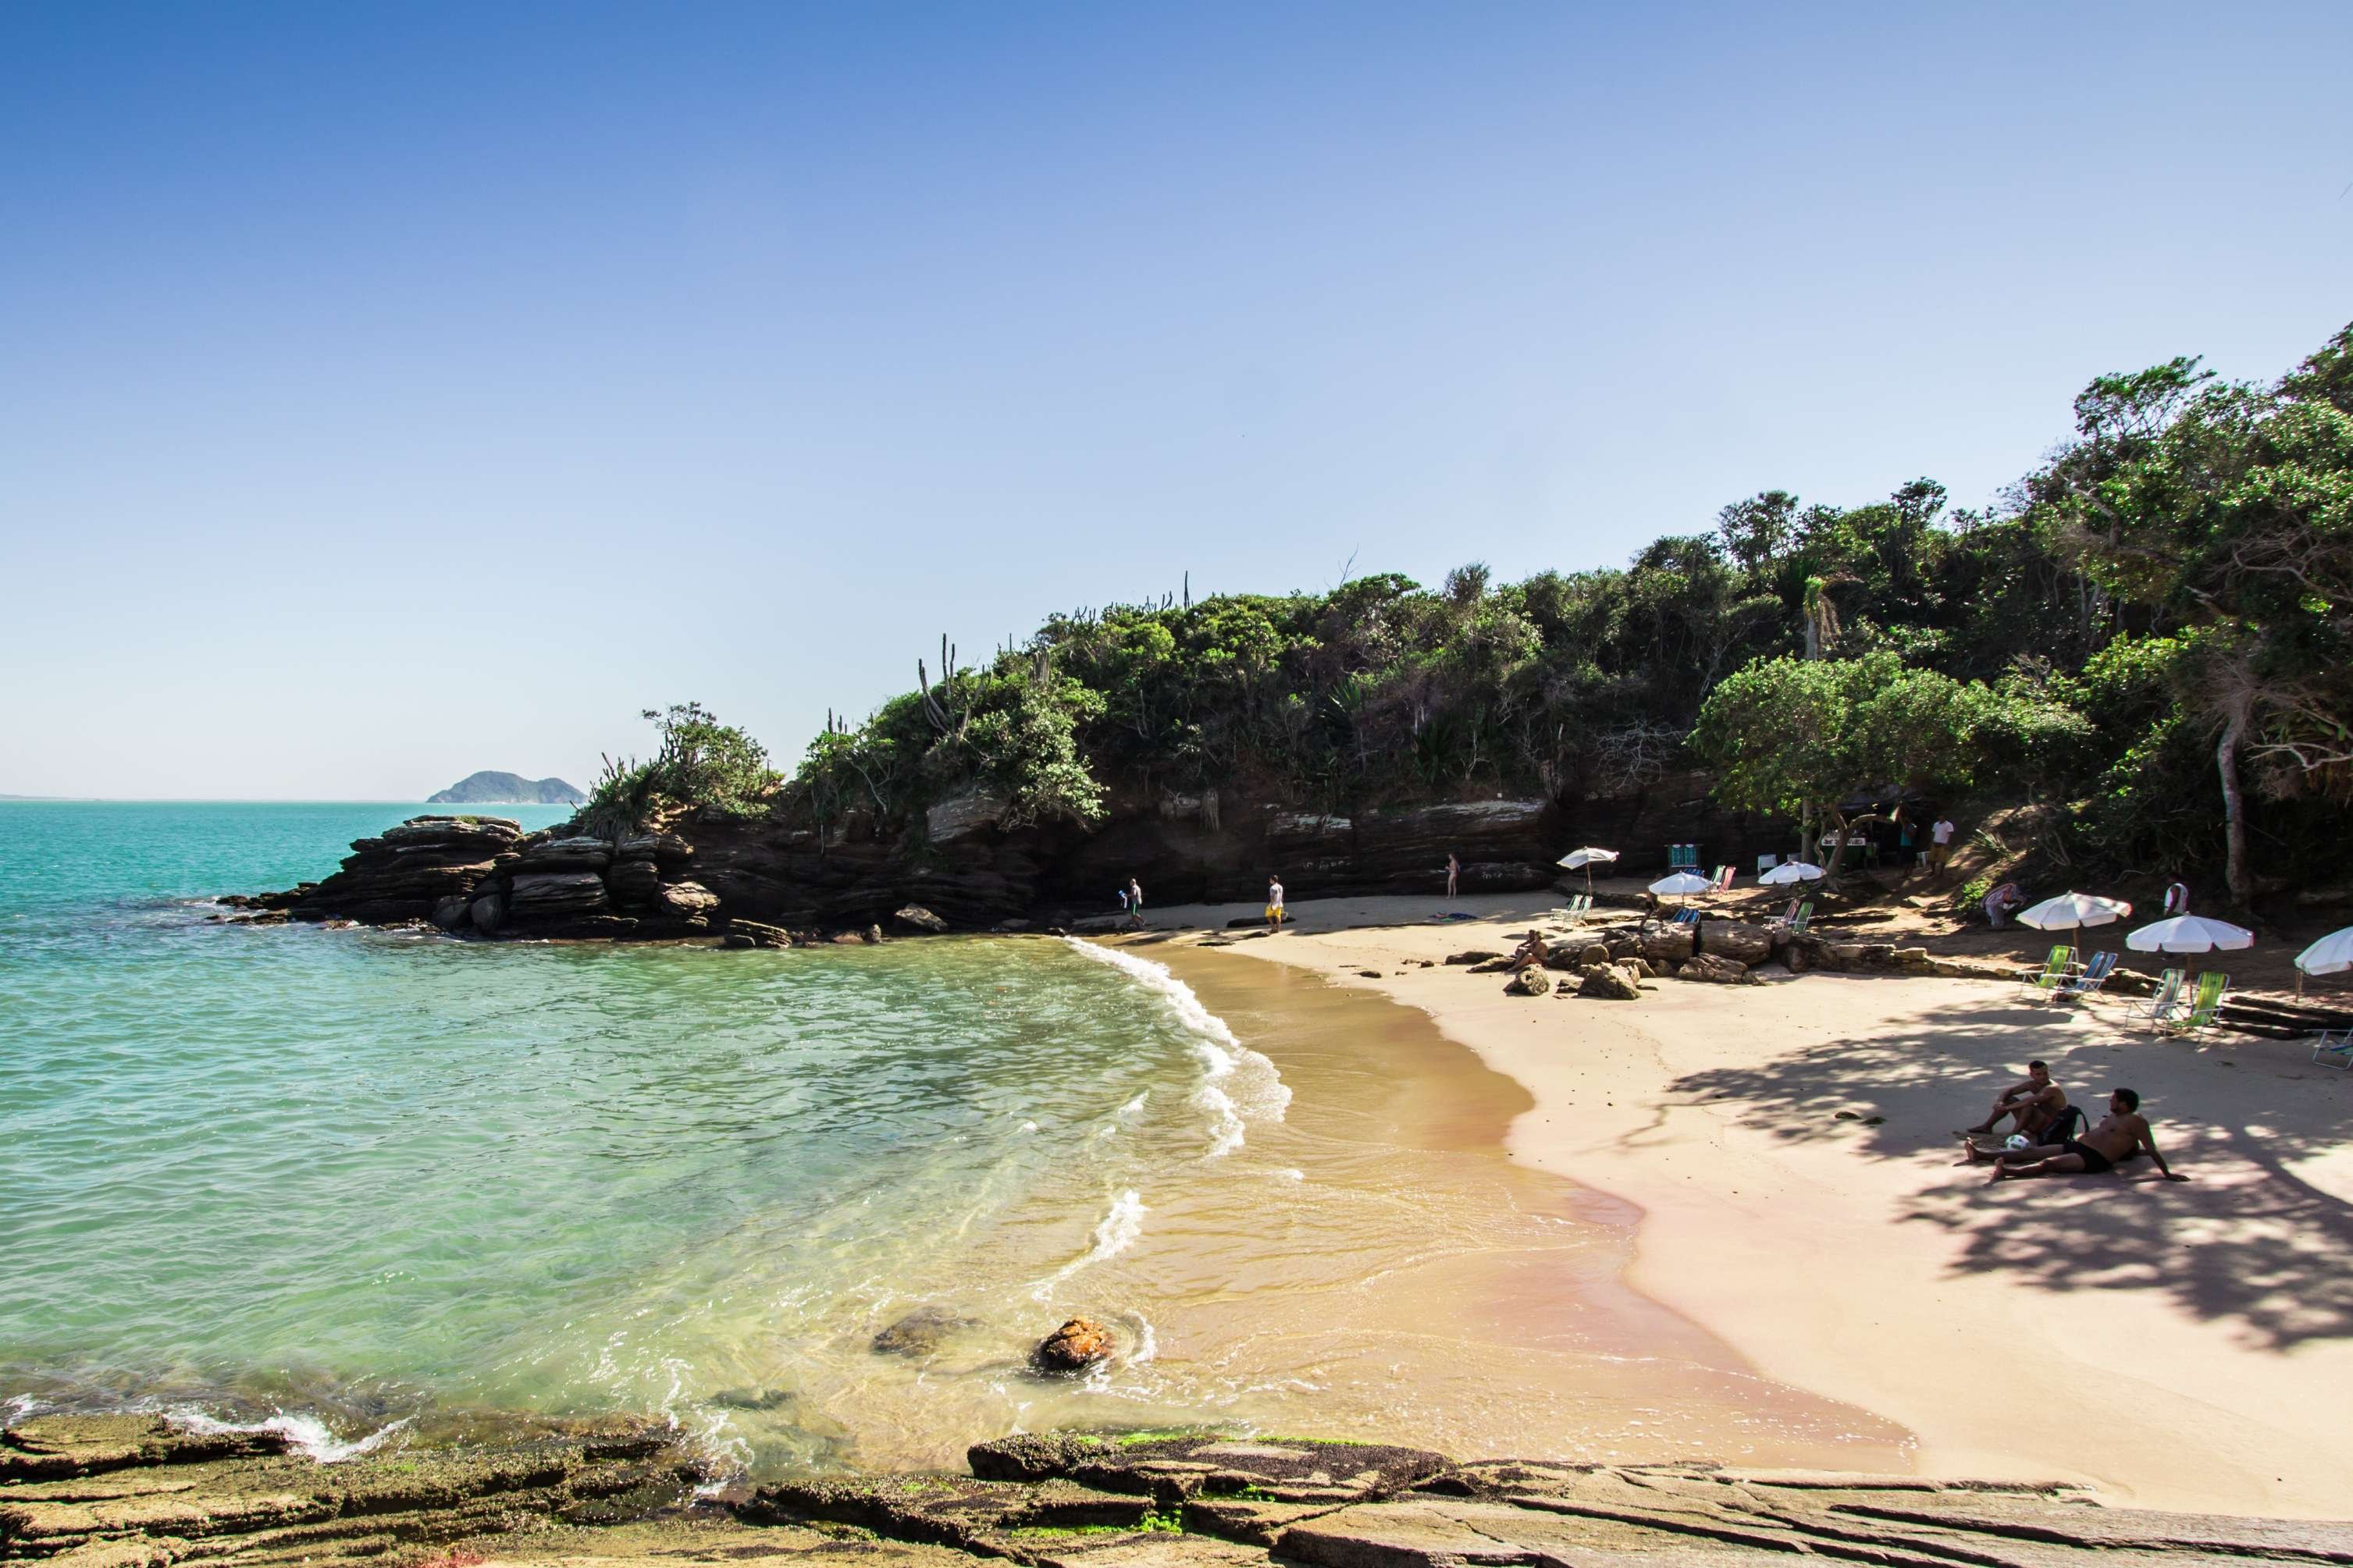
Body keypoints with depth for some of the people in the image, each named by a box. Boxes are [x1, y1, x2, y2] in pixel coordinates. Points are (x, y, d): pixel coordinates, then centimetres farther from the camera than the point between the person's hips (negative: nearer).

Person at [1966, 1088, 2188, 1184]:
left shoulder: (2136, 1121, -6)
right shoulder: (2113, 1117, 21)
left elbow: (2151, 1150, -11)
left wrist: (2167, 1172, -16)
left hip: (2093, 1160, -9)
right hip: (2075, 1147, 9)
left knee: (2048, 1163, -31)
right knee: (2030, 1152, 1)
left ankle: (2006, 1171, -53)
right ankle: (1980, 1155, -3)